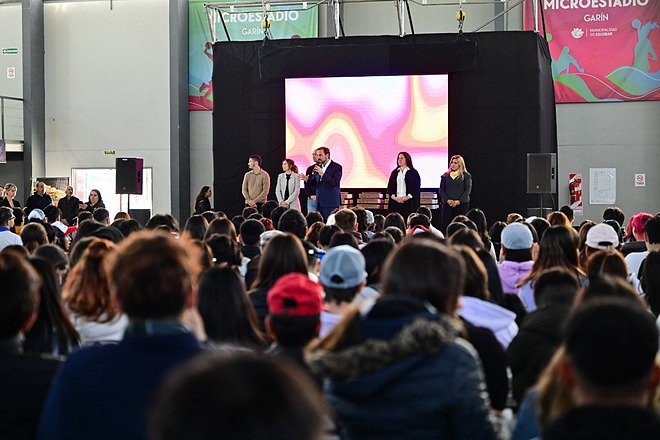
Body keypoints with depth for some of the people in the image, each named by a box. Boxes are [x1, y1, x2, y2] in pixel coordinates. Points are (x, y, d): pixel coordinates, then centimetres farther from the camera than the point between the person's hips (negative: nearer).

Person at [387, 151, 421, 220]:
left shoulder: (413, 173, 4)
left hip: (409, 203, -3)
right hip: (396, 203, 3)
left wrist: (407, 197, -15)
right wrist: (393, 197, -7)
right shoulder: (394, 173, 15)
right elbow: (389, 186, 11)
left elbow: (416, 187, -3)